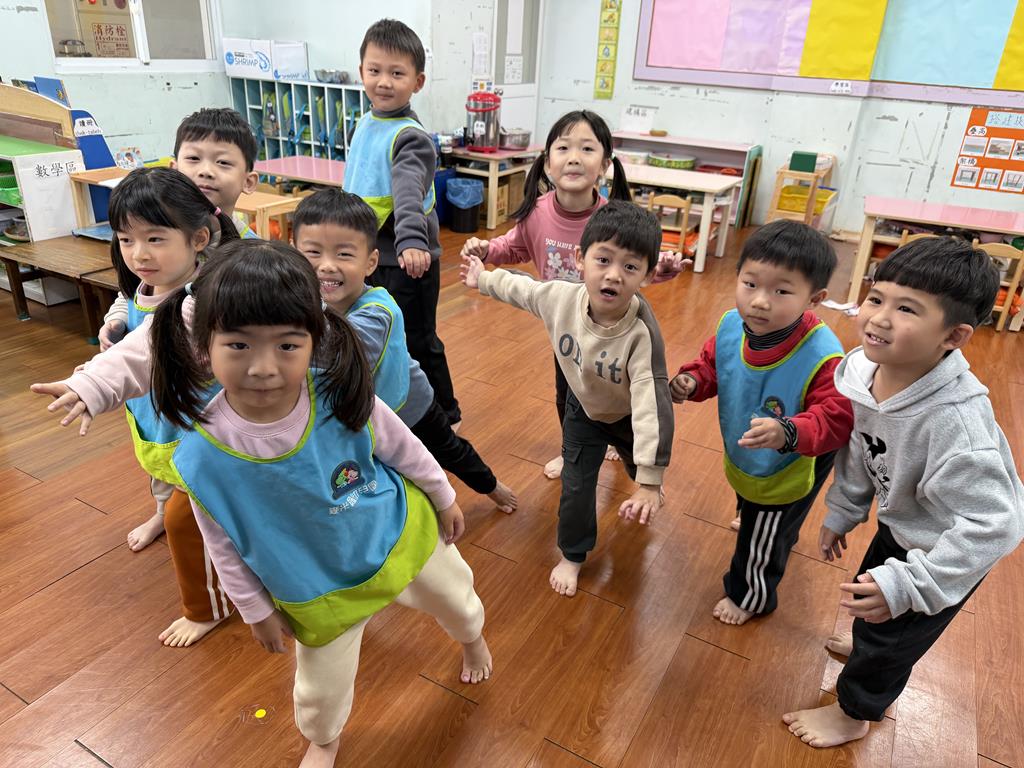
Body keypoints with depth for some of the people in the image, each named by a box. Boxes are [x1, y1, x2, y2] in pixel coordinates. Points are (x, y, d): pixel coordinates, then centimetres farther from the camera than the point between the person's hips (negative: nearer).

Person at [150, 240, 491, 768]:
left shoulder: (342, 396, -31)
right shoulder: (201, 458, -28)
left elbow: (403, 447, -10)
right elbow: (224, 547, -10)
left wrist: (443, 498, 4)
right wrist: (257, 610, 1)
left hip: (402, 536, 1)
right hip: (320, 590, 0)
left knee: (456, 601, 28)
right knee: (321, 687, 20)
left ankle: (473, 639, 68)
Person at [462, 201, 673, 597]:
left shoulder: (641, 332, -43)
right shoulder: (560, 296, -31)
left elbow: (651, 404, -45)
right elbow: (520, 287, -8)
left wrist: (649, 481, -48)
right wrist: (483, 279, 11)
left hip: (630, 415, -1)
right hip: (584, 408, 2)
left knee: (637, 469, 28)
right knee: (575, 487, 7)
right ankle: (572, 555, 34)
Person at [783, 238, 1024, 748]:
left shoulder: (953, 421, -42)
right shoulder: (861, 369, -21)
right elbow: (859, 448, -3)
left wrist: (908, 585, -36)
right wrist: (842, 511, 6)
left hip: (951, 545, -6)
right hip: (901, 520, 6)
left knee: (891, 629, 13)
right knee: (871, 595, 30)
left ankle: (854, 712, 41)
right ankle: (872, 648, 64)